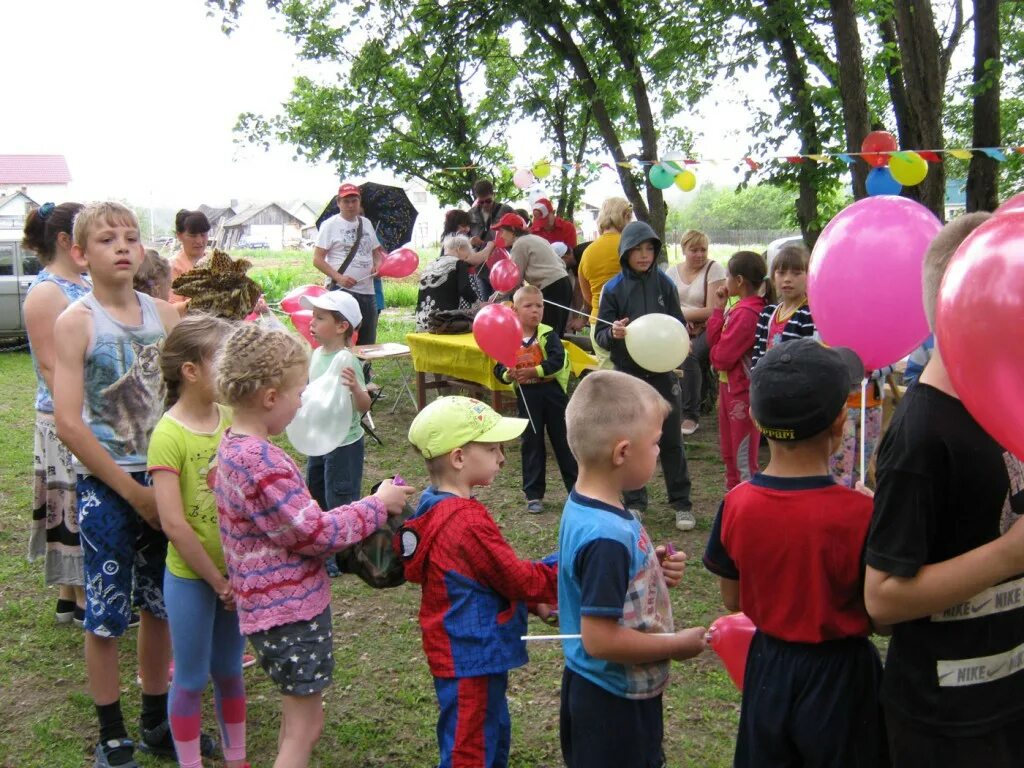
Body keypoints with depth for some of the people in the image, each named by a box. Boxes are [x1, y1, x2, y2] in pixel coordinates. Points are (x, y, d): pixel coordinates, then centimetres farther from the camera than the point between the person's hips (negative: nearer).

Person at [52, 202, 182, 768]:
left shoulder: (164, 313, 2)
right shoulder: (75, 322, -9)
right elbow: (68, 424, -14)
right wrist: (133, 491, -13)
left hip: (165, 481, 4)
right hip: (105, 485, -4)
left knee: (161, 605, 13)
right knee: (107, 615, 6)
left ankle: (157, 720, 30)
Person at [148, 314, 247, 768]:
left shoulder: (232, 419, -3)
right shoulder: (169, 435, -19)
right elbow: (173, 524, -20)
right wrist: (218, 582, -13)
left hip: (236, 571, 5)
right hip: (191, 577, -5)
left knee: (230, 672, 20)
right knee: (192, 679, 11)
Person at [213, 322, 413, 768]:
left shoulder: (232, 447, 3)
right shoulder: (264, 464, -27)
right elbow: (315, 533, -22)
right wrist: (377, 505, -10)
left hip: (269, 602, 9)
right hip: (291, 610, -9)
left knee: (297, 714, 24)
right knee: (305, 725, 5)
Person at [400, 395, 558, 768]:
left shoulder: (435, 509, 3)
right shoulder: (467, 522, -28)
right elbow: (519, 578, -19)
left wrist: (531, 598, 6)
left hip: (465, 649, 10)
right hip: (471, 656, -10)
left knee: (494, 735, 24)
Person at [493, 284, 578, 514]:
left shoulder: (547, 334, -8)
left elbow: (557, 361, -19)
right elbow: (499, 369, 1)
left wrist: (533, 371, -24)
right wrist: (508, 375, -20)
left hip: (552, 392, -2)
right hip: (526, 397, 2)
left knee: (563, 441, 8)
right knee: (531, 443, 8)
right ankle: (533, 494, 17)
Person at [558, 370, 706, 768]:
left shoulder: (586, 507, -2)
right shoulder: (606, 537, -31)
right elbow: (600, 639, -30)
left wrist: (653, 568, -2)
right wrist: (677, 645, -18)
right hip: (613, 705, -9)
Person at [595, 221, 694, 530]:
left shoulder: (664, 283, 0)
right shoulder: (613, 289, -4)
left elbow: (678, 324, 6)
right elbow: (600, 336, -4)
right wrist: (613, 333, -27)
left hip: (662, 372, 1)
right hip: (627, 374, -1)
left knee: (671, 440, 6)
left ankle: (681, 503, 16)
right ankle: (634, 503, 21)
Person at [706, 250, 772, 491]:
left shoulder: (746, 313, -23)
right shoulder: (739, 308, 6)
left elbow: (722, 357, -22)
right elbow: (714, 341, 5)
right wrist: (718, 310, -3)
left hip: (743, 394, -10)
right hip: (730, 388, 10)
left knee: (743, 460, -1)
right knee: (729, 454, 21)